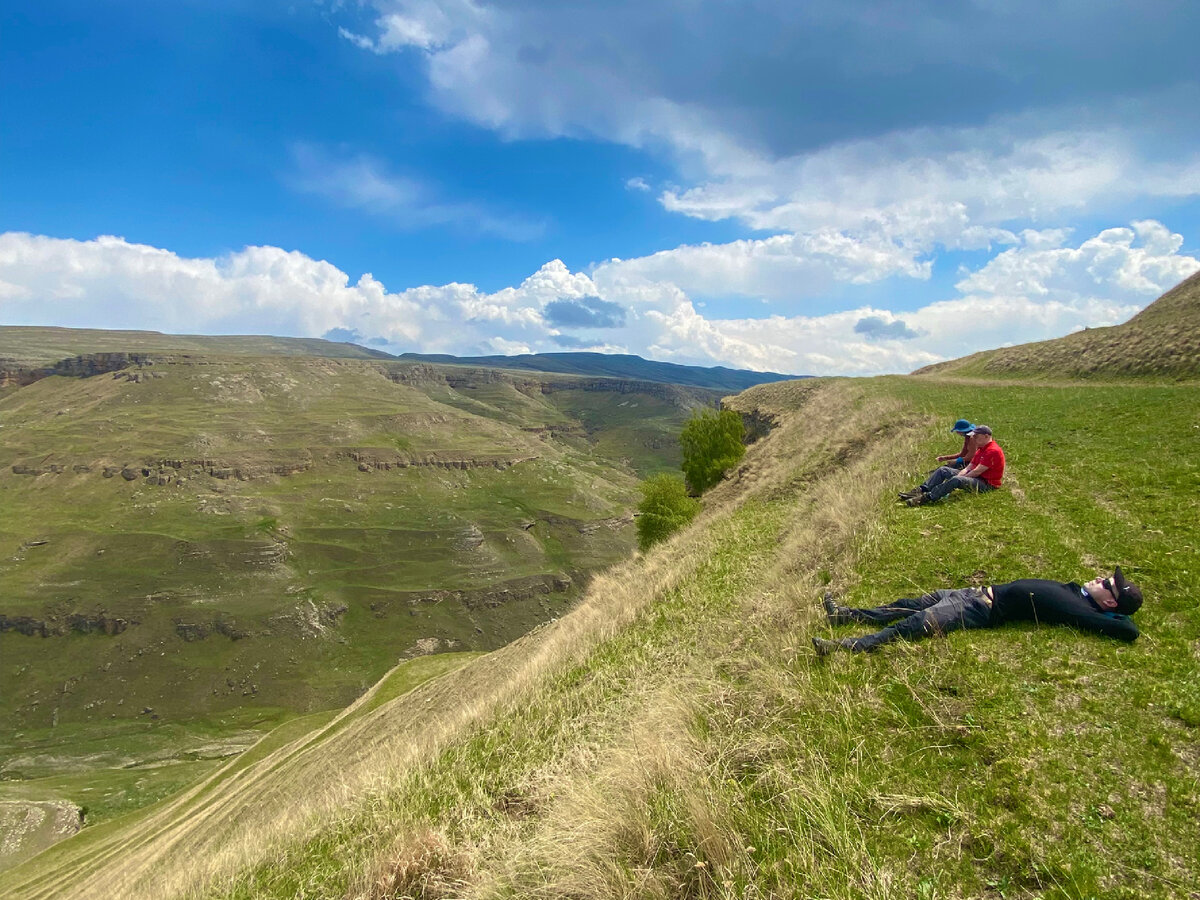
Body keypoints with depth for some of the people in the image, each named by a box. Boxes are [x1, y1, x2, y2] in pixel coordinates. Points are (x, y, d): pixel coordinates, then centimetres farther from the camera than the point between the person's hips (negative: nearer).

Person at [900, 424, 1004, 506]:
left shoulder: (993, 451, -16)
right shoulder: (981, 449, 17)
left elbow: (977, 471, -20)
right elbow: (968, 468, 11)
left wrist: (957, 478, -13)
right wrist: (957, 476, -5)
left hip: (987, 484, -10)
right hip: (976, 478, 10)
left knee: (957, 480, -36)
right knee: (943, 470, -1)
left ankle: (928, 498, -44)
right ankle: (921, 490, -18)